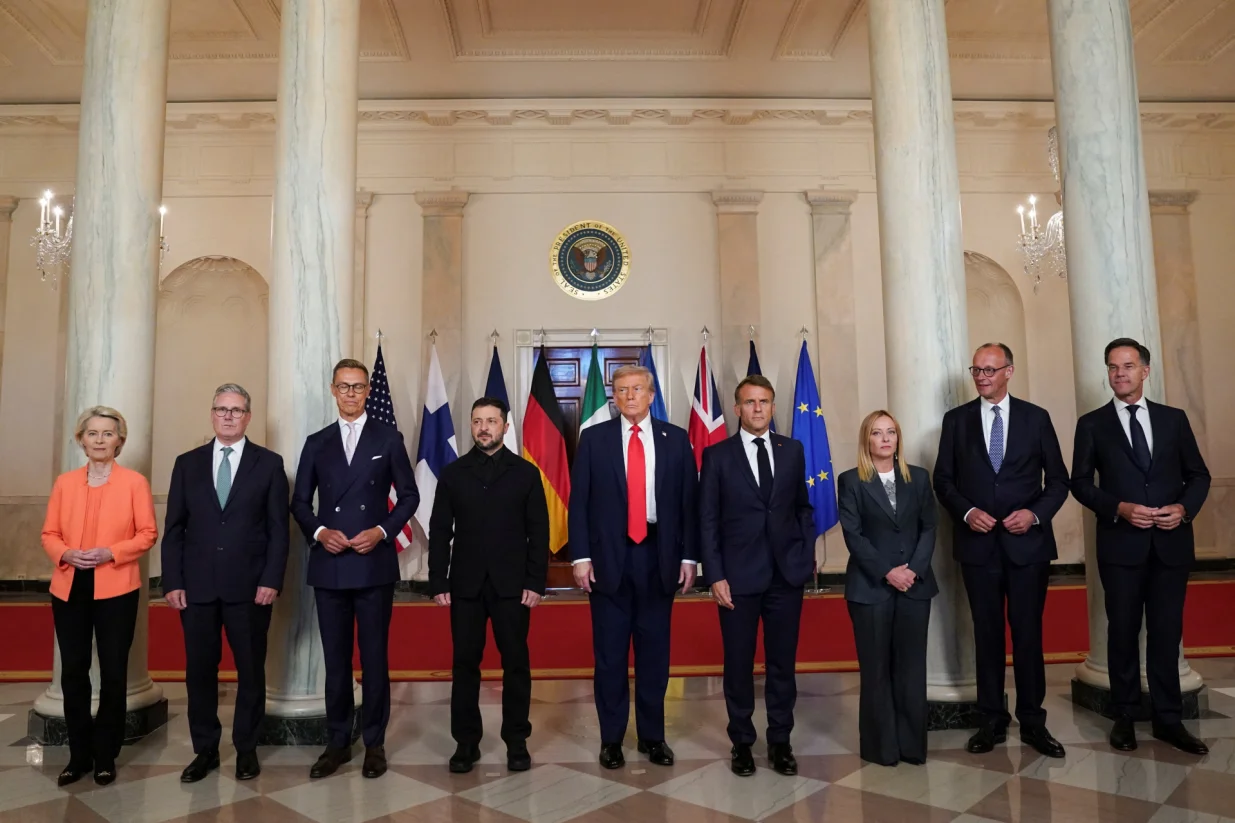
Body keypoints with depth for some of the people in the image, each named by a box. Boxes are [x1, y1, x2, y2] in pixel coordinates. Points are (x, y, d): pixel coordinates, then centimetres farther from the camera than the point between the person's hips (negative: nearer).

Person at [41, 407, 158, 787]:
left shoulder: (135, 482, -1)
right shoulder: (65, 482, 9)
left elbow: (148, 533, -4)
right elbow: (49, 534, 9)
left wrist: (111, 553, -17)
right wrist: (66, 554, -11)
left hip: (116, 589, -3)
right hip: (69, 589, 3)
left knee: (113, 674, 5)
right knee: (73, 673, 8)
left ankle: (106, 756, 19)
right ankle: (79, 755, 21)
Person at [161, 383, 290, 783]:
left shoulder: (269, 463, 2)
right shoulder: (188, 463, 8)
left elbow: (278, 529, -1)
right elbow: (173, 529, 7)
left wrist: (271, 580, -9)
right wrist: (172, 582, -1)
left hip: (250, 586, -2)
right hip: (197, 586, 2)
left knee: (251, 671, 8)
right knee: (199, 671, 9)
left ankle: (246, 748, 23)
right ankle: (205, 750, 25)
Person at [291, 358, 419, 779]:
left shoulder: (389, 439, 4)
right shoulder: (316, 443, 10)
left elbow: (409, 496, 4)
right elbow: (299, 502, 11)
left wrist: (382, 531, -10)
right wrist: (319, 532, -7)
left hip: (374, 564, -2)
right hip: (329, 565, 2)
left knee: (374, 657, 4)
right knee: (335, 659, 10)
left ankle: (374, 743, 17)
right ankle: (337, 742, 22)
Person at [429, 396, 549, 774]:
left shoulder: (525, 472, 3)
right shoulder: (452, 473, 7)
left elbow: (538, 532, 0)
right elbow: (440, 531, 6)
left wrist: (536, 583, -7)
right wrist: (438, 582, -2)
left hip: (511, 585, -1)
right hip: (465, 585, 1)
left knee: (516, 663, 5)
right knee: (465, 664, 6)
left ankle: (517, 741, 18)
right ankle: (466, 742, 19)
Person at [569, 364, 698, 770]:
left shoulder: (676, 439, 4)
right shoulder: (594, 438, 2)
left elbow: (689, 502, 4)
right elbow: (579, 501, -1)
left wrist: (688, 556, 0)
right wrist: (580, 556, -7)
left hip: (659, 555, 1)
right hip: (608, 555, -1)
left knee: (654, 650, 10)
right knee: (609, 652, 7)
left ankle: (652, 735, 25)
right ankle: (611, 738, 21)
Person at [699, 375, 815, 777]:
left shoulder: (793, 450, 7)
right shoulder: (717, 455, -2)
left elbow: (803, 507, 13)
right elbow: (707, 520, -3)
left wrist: (808, 555, 4)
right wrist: (715, 575, -9)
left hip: (787, 573, 2)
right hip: (738, 574, -2)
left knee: (783, 662, 10)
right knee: (739, 664, 8)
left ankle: (780, 741, 25)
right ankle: (742, 742, 24)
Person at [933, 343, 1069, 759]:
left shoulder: (1036, 417, 3)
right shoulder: (956, 419, 4)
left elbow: (1058, 479, 4)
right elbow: (943, 479, 4)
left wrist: (1036, 513, -13)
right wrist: (967, 512, -12)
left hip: (1027, 542, 0)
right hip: (978, 543, 1)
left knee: (1028, 633, 5)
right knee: (987, 634, 9)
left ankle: (1033, 722, 19)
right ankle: (992, 720, 20)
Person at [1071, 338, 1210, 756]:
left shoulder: (1174, 419, 8)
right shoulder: (1092, 424, 2)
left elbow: (1198, 475, 9)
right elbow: (1081, 483, -1)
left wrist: (1184, 508, -10)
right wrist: (1120, 509, -15)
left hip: (1171, 542, 2)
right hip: (1121, 543, -1)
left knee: (1167, 632, 8)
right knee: (1123, 632, 7)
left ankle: (1168, 719, 20)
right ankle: (1125, 717, 20)